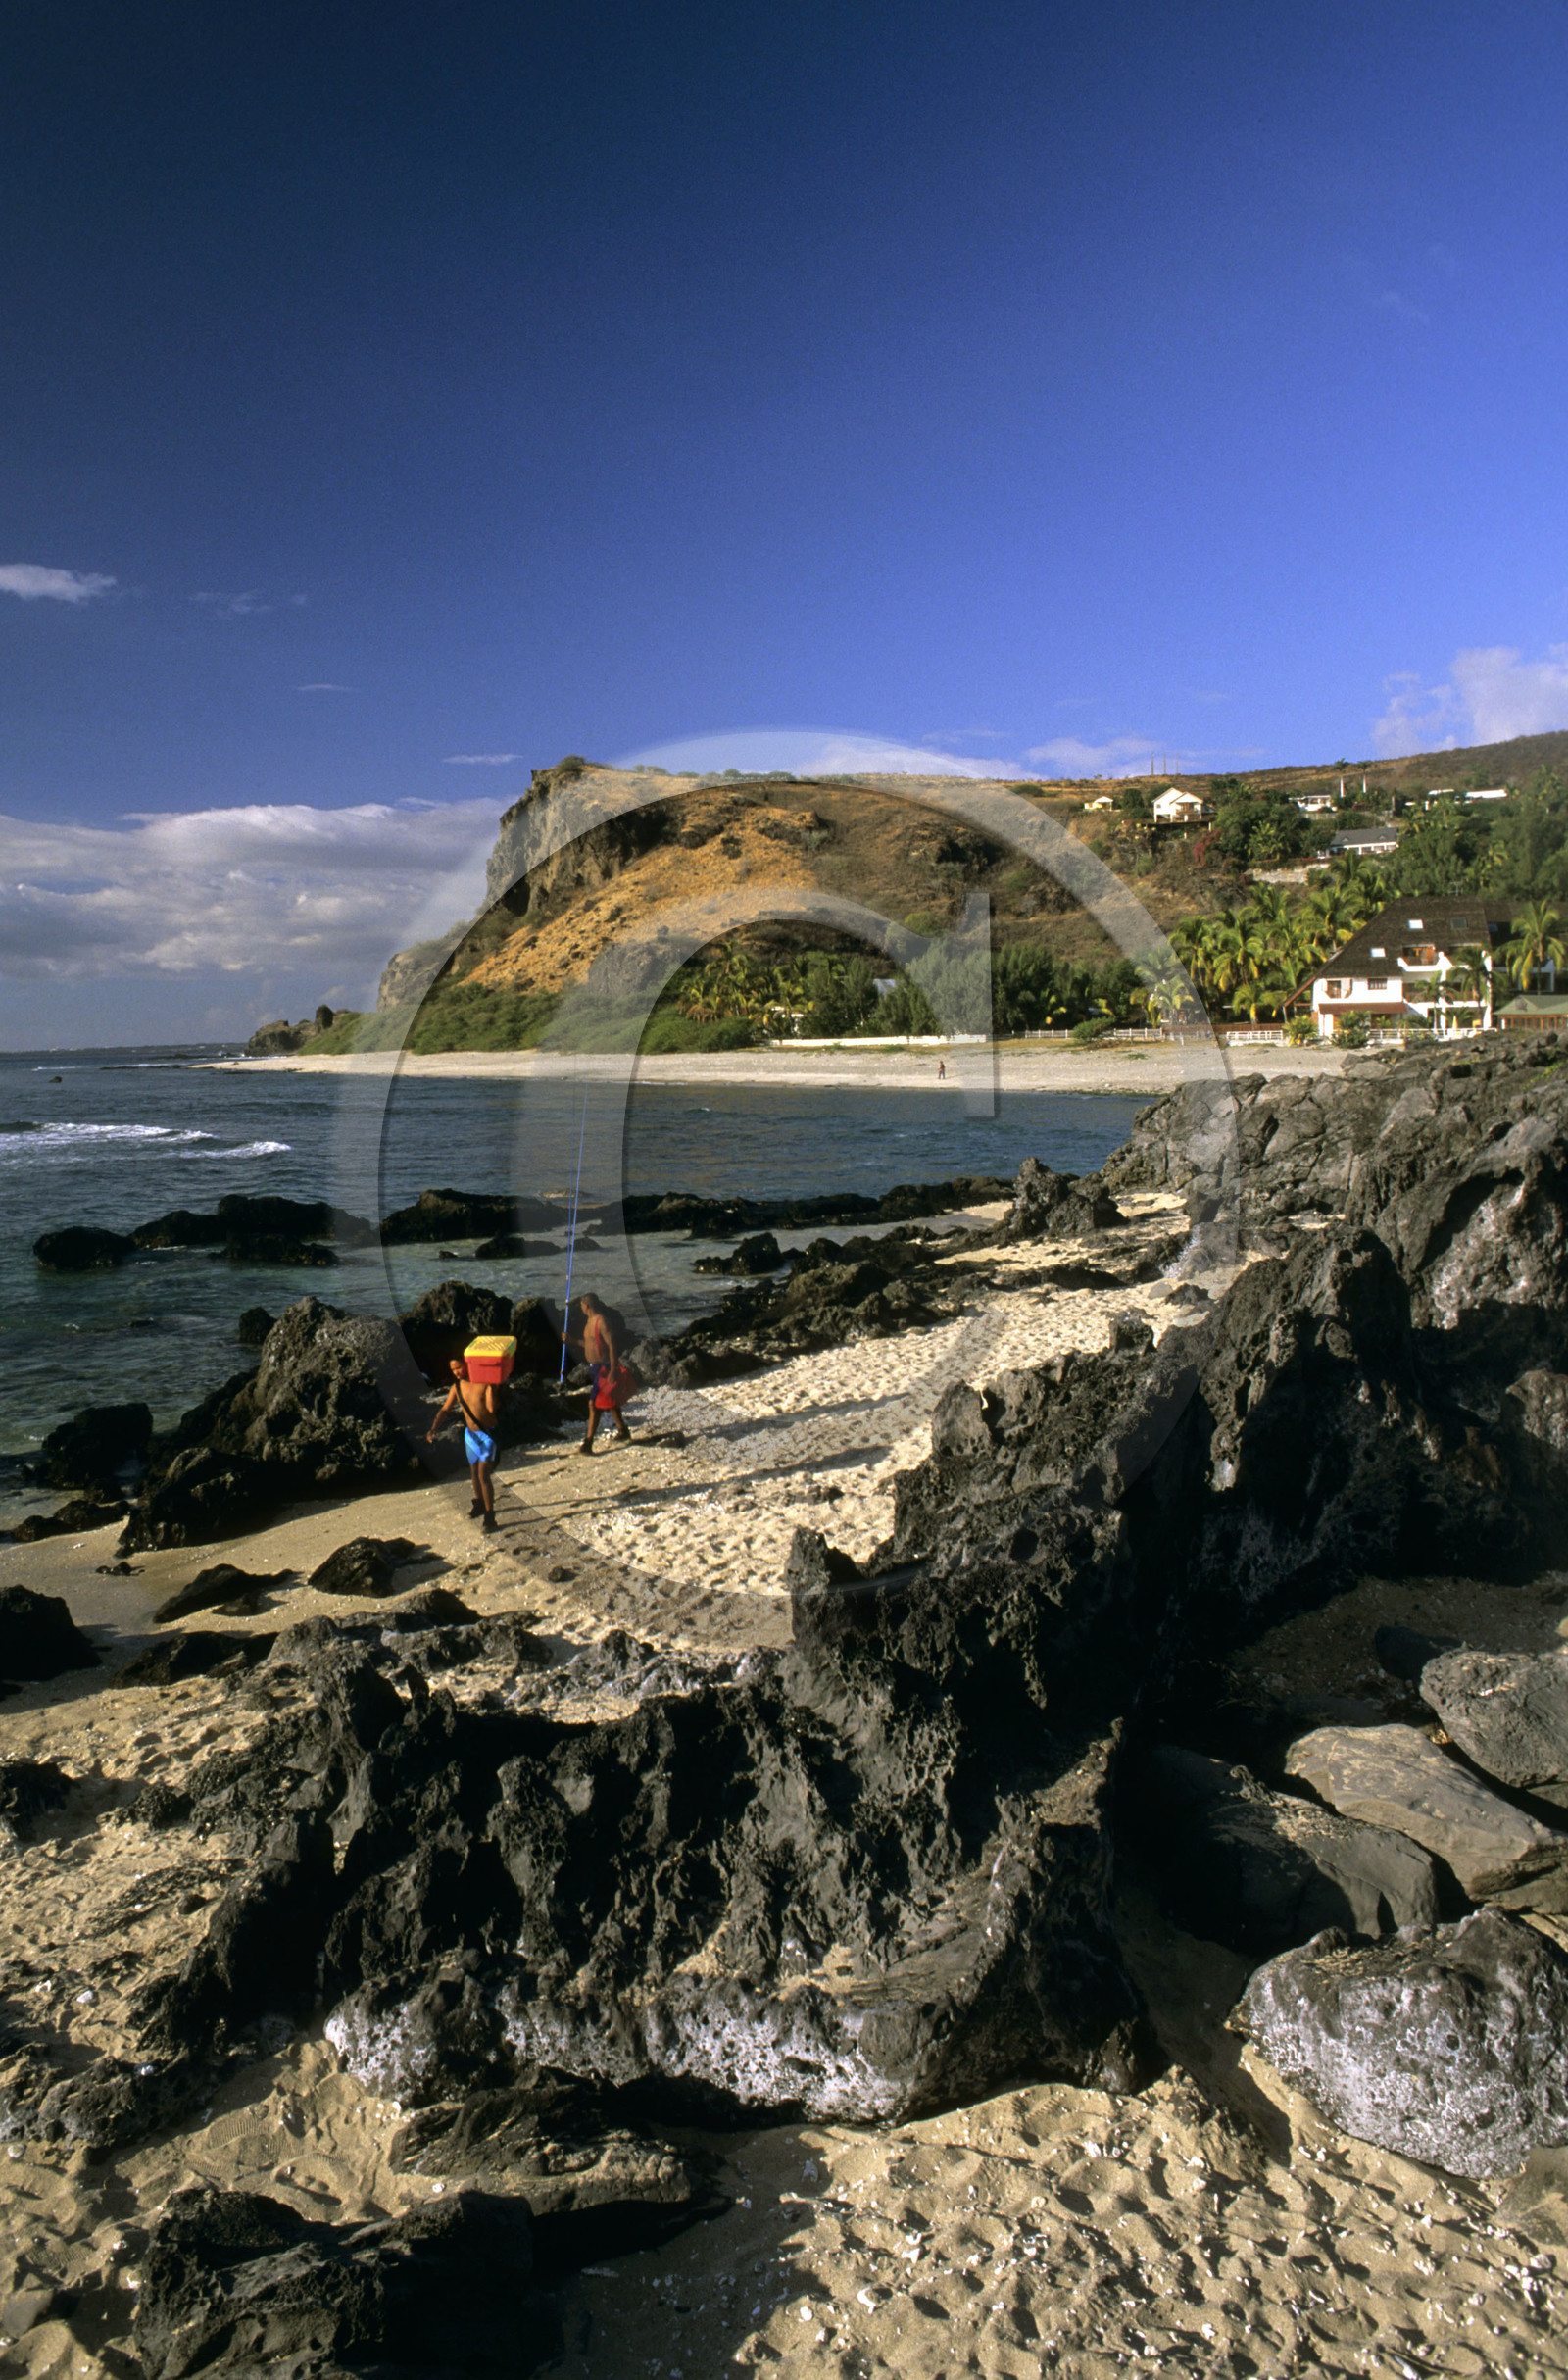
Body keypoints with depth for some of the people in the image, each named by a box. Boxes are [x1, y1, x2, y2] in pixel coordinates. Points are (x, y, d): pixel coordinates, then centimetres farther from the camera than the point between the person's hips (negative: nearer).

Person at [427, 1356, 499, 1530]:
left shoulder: (485, 1383, -15)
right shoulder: (457, 1387, 1)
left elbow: (491, 1410, -25)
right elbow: (445, 1410, 3)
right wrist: (433, 1429, -10)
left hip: (488, 1433, -5)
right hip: (470, 1433, 6)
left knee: (484, 1475, -11)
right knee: (474, 1473, 18)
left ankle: (489, 1516, -3)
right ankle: (479, 1503, 40)